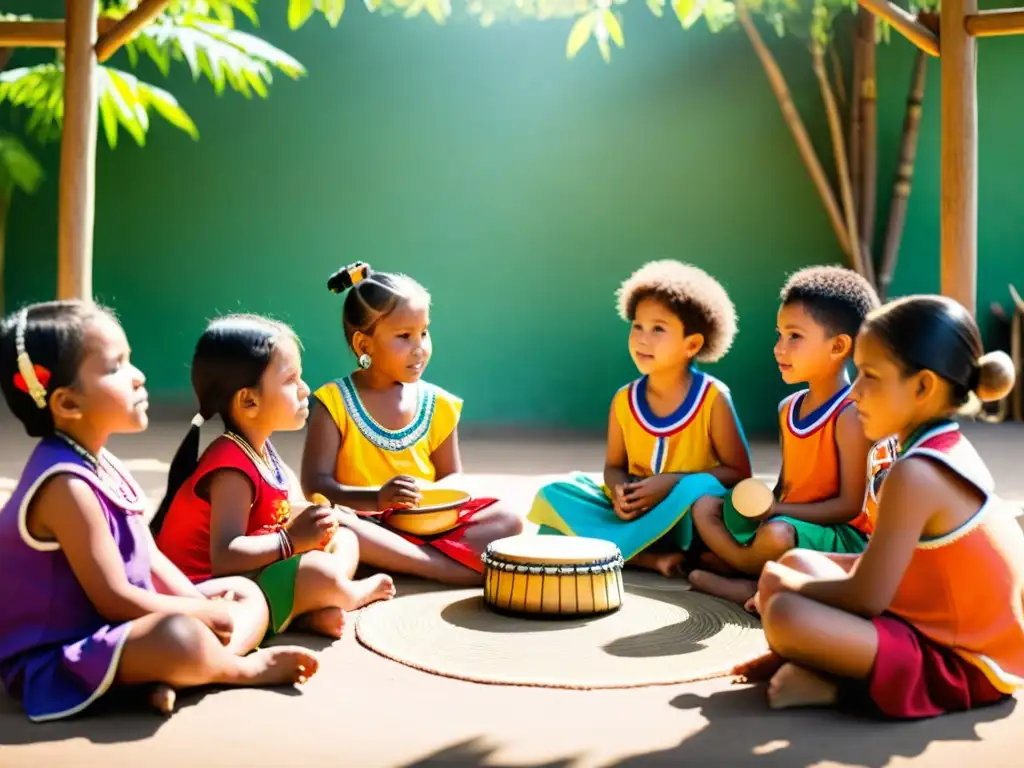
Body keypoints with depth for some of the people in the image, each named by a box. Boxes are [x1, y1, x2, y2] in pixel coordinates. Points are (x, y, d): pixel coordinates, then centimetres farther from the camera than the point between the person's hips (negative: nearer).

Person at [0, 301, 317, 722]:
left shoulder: (100, 464, 6)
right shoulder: (66, 486, -24)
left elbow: (150, 559, 10)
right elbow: (115, 600, -24)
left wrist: (201, 605, -5)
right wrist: (204, 613, -12)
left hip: (116, 629, 10)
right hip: (56, 659, -10)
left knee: (246, 593, 13)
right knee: (181, 637, -38)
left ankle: (181, 675, -14)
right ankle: (247, 668, -4)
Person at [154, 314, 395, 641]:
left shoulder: (260, 449, 6)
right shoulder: (233, 467, -25)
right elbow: (225, 557, -34)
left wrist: (306, 522, -12)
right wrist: (291, 540, -27)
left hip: (251, 573, 11)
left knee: (343, 539, 14)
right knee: (320, 574, -30)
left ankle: (312, 610, -11)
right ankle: (354, 593, 5)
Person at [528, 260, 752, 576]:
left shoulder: (713, 398, -9)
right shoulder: (624, 401, 0)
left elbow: (738, 472, -8)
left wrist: (671, 482, -20)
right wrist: (619, 492, -14)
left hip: (682, 521, -4)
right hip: (632, 511, 4)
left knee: (701, 486, -35)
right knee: (554, 494, -13)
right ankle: (650, 558, -25)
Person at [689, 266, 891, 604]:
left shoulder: (851, 415, -17)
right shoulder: (788, 408, 8)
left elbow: (851, 505, -18)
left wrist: (779, 511, -19)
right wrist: (766, 506, -6)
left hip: (845, 538, -9)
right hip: (787, 518, 9)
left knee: (776, 535, -38)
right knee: (705, 507, 1)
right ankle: (763, 585, -15)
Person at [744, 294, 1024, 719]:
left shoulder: (916, 474, -26)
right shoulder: (947, 449, 5)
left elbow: (865, 599, -25)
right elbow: (884, 566, 12)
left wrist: (786, 584, -7)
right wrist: (792, 576, 4)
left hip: (961, 666, -10)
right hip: (953, 632, 10)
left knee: (785, 615, -30)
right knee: (797, 560, 15)